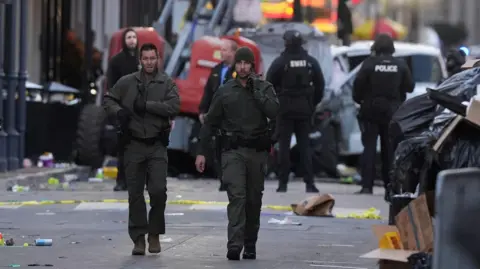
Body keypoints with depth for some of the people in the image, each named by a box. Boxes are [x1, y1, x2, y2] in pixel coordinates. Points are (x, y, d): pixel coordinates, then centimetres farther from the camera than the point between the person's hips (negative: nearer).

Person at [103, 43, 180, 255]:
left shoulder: (167, 83, 3)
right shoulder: (127, 82, 8)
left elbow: (174, 107, -10)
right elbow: (108, 100, 11)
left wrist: (146, 105, -16)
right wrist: (118, 111, -10)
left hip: (157, 145, -1)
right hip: (134, 144, 2)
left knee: (158, 190, -12)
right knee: (135, 194, 3)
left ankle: (154, 234, 7)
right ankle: (138, 238, 10)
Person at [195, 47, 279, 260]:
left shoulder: (264, 88, 6)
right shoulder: (225, 91, 7)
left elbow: (273, 111, -13)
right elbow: (209, 122, 10)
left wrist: (255, 90, -11)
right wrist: (201, 152, 5)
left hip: (257, 151, 1)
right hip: (232, 151, -1)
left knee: (254, 199, 7)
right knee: (236, 195, -14)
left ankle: (250, 245, 19)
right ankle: (234, 245, -23)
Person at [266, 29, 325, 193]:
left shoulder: (280, 62, -7)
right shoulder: (311, 62, 4)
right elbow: (320, 85, 6)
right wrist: (313, 103, 14)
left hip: (285, 108, -3)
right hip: (305, 109, 3)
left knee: (284, 145, 2)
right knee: (304, 145, 6)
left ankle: (283, 183, -1)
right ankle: (309, 182, -1)